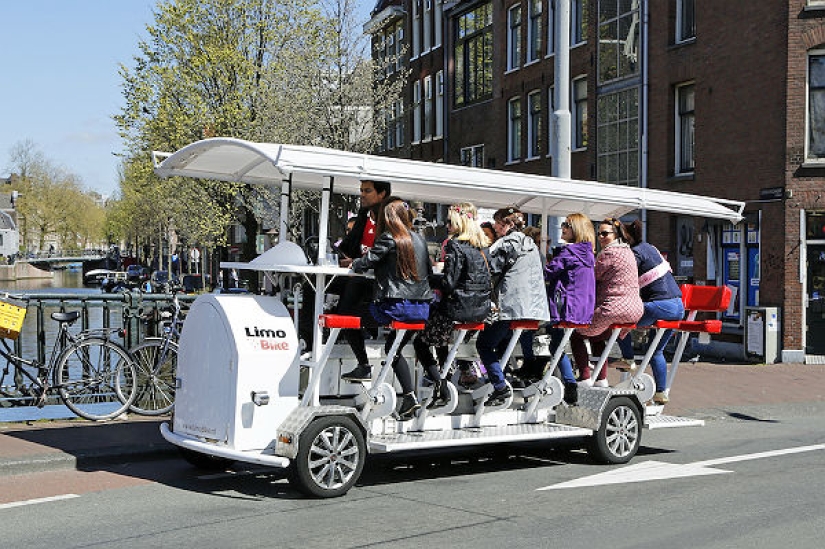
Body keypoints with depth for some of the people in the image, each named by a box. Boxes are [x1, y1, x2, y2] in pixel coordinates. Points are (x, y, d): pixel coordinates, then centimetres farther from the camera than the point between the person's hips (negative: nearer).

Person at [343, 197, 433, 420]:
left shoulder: (388, 239, -7)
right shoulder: (420, 239, 12)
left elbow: (364, 263, -8)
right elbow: (429, 271, 22)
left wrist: (354, 263, 15)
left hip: (396, 307, -6)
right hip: (422, 309, 6)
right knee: (394, 347, 23)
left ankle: (364, 367, 11)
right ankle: (410, 396, 13)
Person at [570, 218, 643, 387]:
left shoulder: (609, 252, -14)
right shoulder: (627, 251, 16)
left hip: (615, 308, -9)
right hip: (635, 309, 9)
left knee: (577, 336, 6)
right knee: (597, 337, 29)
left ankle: (585, 378, 2)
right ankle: (601, 379, 25)